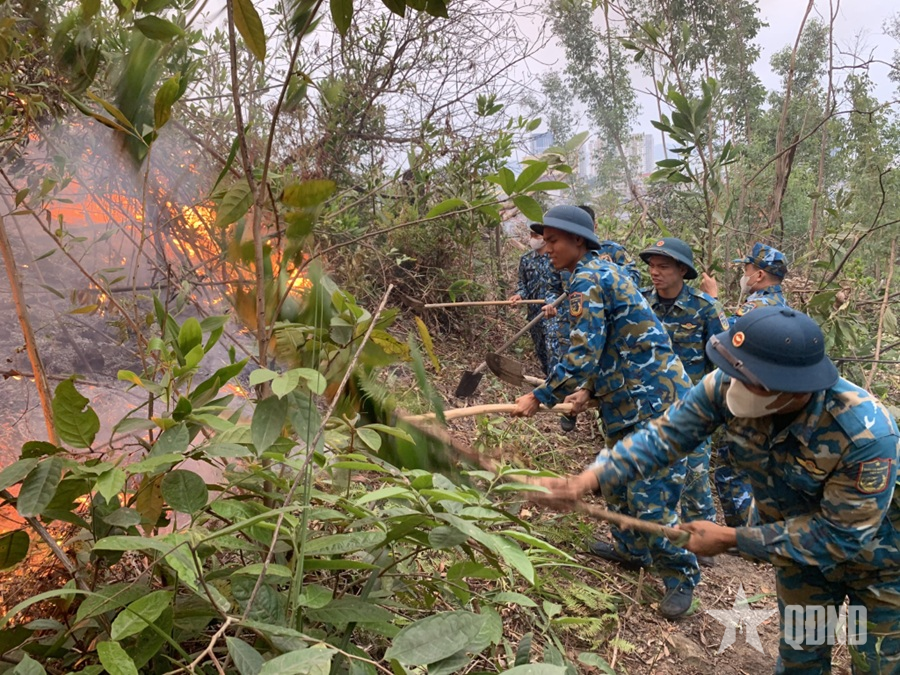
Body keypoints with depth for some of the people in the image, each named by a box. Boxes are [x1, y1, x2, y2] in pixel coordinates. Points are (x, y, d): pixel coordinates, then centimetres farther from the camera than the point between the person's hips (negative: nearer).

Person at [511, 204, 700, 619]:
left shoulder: (586, 279, -17)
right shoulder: (601, 271, 15)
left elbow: (582, 355, -24)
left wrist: (539, 398, -15)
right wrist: (587, 389, 8)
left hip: (652, 399, -11)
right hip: (630, 398, 11)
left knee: (650, 494, -4)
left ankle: (681, 577, 13)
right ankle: (631, 549, 38)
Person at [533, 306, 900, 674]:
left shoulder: (867, 433, -41)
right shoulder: (726, 385, -31)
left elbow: (842, 534, -33)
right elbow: (665, 435, -22)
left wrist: (731, 539, -29)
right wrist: (586, 480, -33)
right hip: (799, 544, 3)